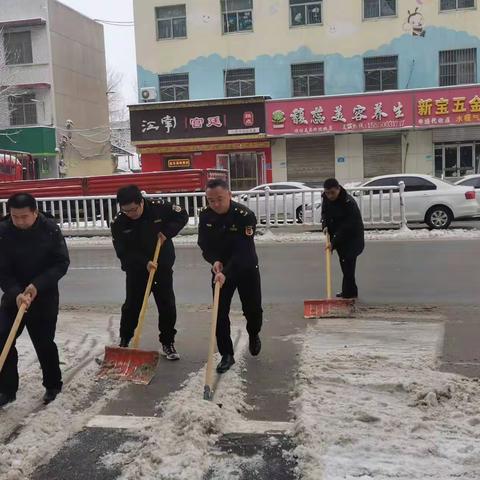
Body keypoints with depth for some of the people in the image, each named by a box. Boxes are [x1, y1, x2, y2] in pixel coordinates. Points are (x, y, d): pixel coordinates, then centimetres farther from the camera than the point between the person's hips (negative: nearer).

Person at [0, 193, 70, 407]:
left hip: (44, 296, -2)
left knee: (44, 343, 5)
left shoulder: (50, 229, -14)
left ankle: (53, 385, 26)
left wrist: (37, 285, -22)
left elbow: (62, 263, -12)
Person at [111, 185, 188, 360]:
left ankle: (168, 343, 17)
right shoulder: (118, 223, -14)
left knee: (167, 306, 3)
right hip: (136, 270, 0)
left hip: (163, 267, 0)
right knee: (131, 306, 7)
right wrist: (144, 263, -26)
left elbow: (182, 216, -2)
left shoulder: (160, 207, -16)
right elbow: (123, 252, -15)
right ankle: (124, 341, 26)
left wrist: (167, 233, -17)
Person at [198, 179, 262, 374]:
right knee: (220, 313, -4)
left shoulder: (245, 215, -27)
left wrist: (226, 273, -39)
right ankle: (227, 355, 8)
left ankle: (253, 335, 41)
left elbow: (242, 250, -31)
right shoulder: (205, 215, -11)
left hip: (246, 269, -3)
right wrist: (214, 261, -20)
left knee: (253, 310, 8)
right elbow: (204, 244, -1)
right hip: (220, 270, 3)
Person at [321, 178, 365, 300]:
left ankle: (348, 292, -6)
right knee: (344, 263, 13)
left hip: (352, 236, -7)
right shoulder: (326, 198, -6)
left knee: (348, 262, -12)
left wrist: (333, 242, -32)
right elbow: (325, 213, 12)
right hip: (338, 235, 8)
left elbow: (346, 227, -30)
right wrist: (325, 225, -9)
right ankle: (350, 291, 24)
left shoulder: (348, 202, -29)